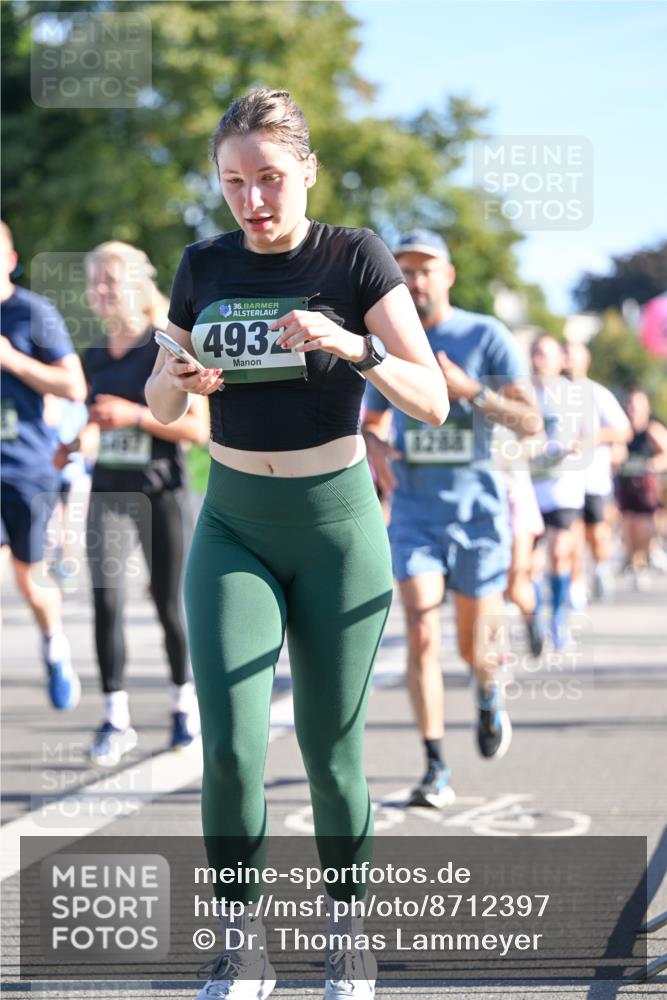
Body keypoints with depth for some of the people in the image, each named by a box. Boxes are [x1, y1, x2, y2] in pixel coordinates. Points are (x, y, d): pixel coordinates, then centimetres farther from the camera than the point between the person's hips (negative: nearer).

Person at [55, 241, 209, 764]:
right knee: (106, 600, -9)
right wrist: (79, 442, 3)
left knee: (169, 604, 4)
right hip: (108, 490, 4)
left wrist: (134, 416, -20)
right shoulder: (96, 357, 10)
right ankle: (116, 717, -4)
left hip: (161, 491, -4)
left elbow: (199, 428, -11)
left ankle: (185, 703, 25)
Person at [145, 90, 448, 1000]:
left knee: (329, 748, 4)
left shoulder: (357, 258, -7)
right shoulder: (205, 266, 3)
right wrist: (178, 378, -12)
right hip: (233, 527, 2)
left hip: (336, 526, -2)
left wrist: (352, 346, -31)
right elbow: (159, 405, 11)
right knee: (230, 746, -12)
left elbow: (433, 400, -14)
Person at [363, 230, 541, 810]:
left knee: (474, 649, 7)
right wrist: (374, 448, -3)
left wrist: (469, 390, -22)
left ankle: (489, 696, 44)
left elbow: (530, 424, -8)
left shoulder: (487, 337, -3)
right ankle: (436, 770, -10)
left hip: (477, 509, -1)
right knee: (422, 636, -14)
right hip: (415, 511, 1)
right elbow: (370, 422, 21)